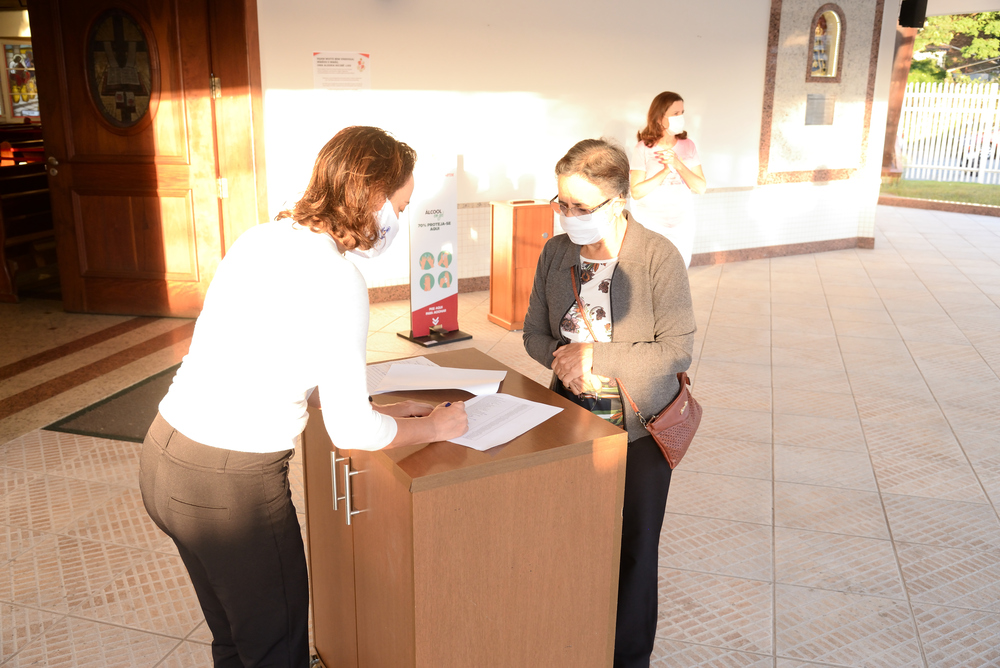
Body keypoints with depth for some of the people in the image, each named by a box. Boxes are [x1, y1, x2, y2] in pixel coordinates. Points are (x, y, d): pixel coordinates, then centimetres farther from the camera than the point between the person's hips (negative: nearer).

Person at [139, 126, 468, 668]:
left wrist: (379, 411, 15)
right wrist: (434, 427, 0)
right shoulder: (336, 278, -20)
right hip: (229, 483, -8)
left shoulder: (261, 237, 6)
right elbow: (349, 431, -18)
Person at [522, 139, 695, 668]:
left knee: (633, 548, 11)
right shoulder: (556, 252, -1)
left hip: (640, 425, -3)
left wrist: (594, 356, -22)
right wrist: (563, 360, -15)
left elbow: (677, 349, -17)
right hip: (572, 416, 4)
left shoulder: (658, 257, -15)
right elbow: (534, 332, 7)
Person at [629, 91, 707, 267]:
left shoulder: (687, 145, -2)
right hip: (650, 226, -3)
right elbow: (636, 192, -17)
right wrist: (666, 170, -24)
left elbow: (701, 188, -8)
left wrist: (678, 164, -22)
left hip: (682, 225, 3)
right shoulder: (643, 149, -10)